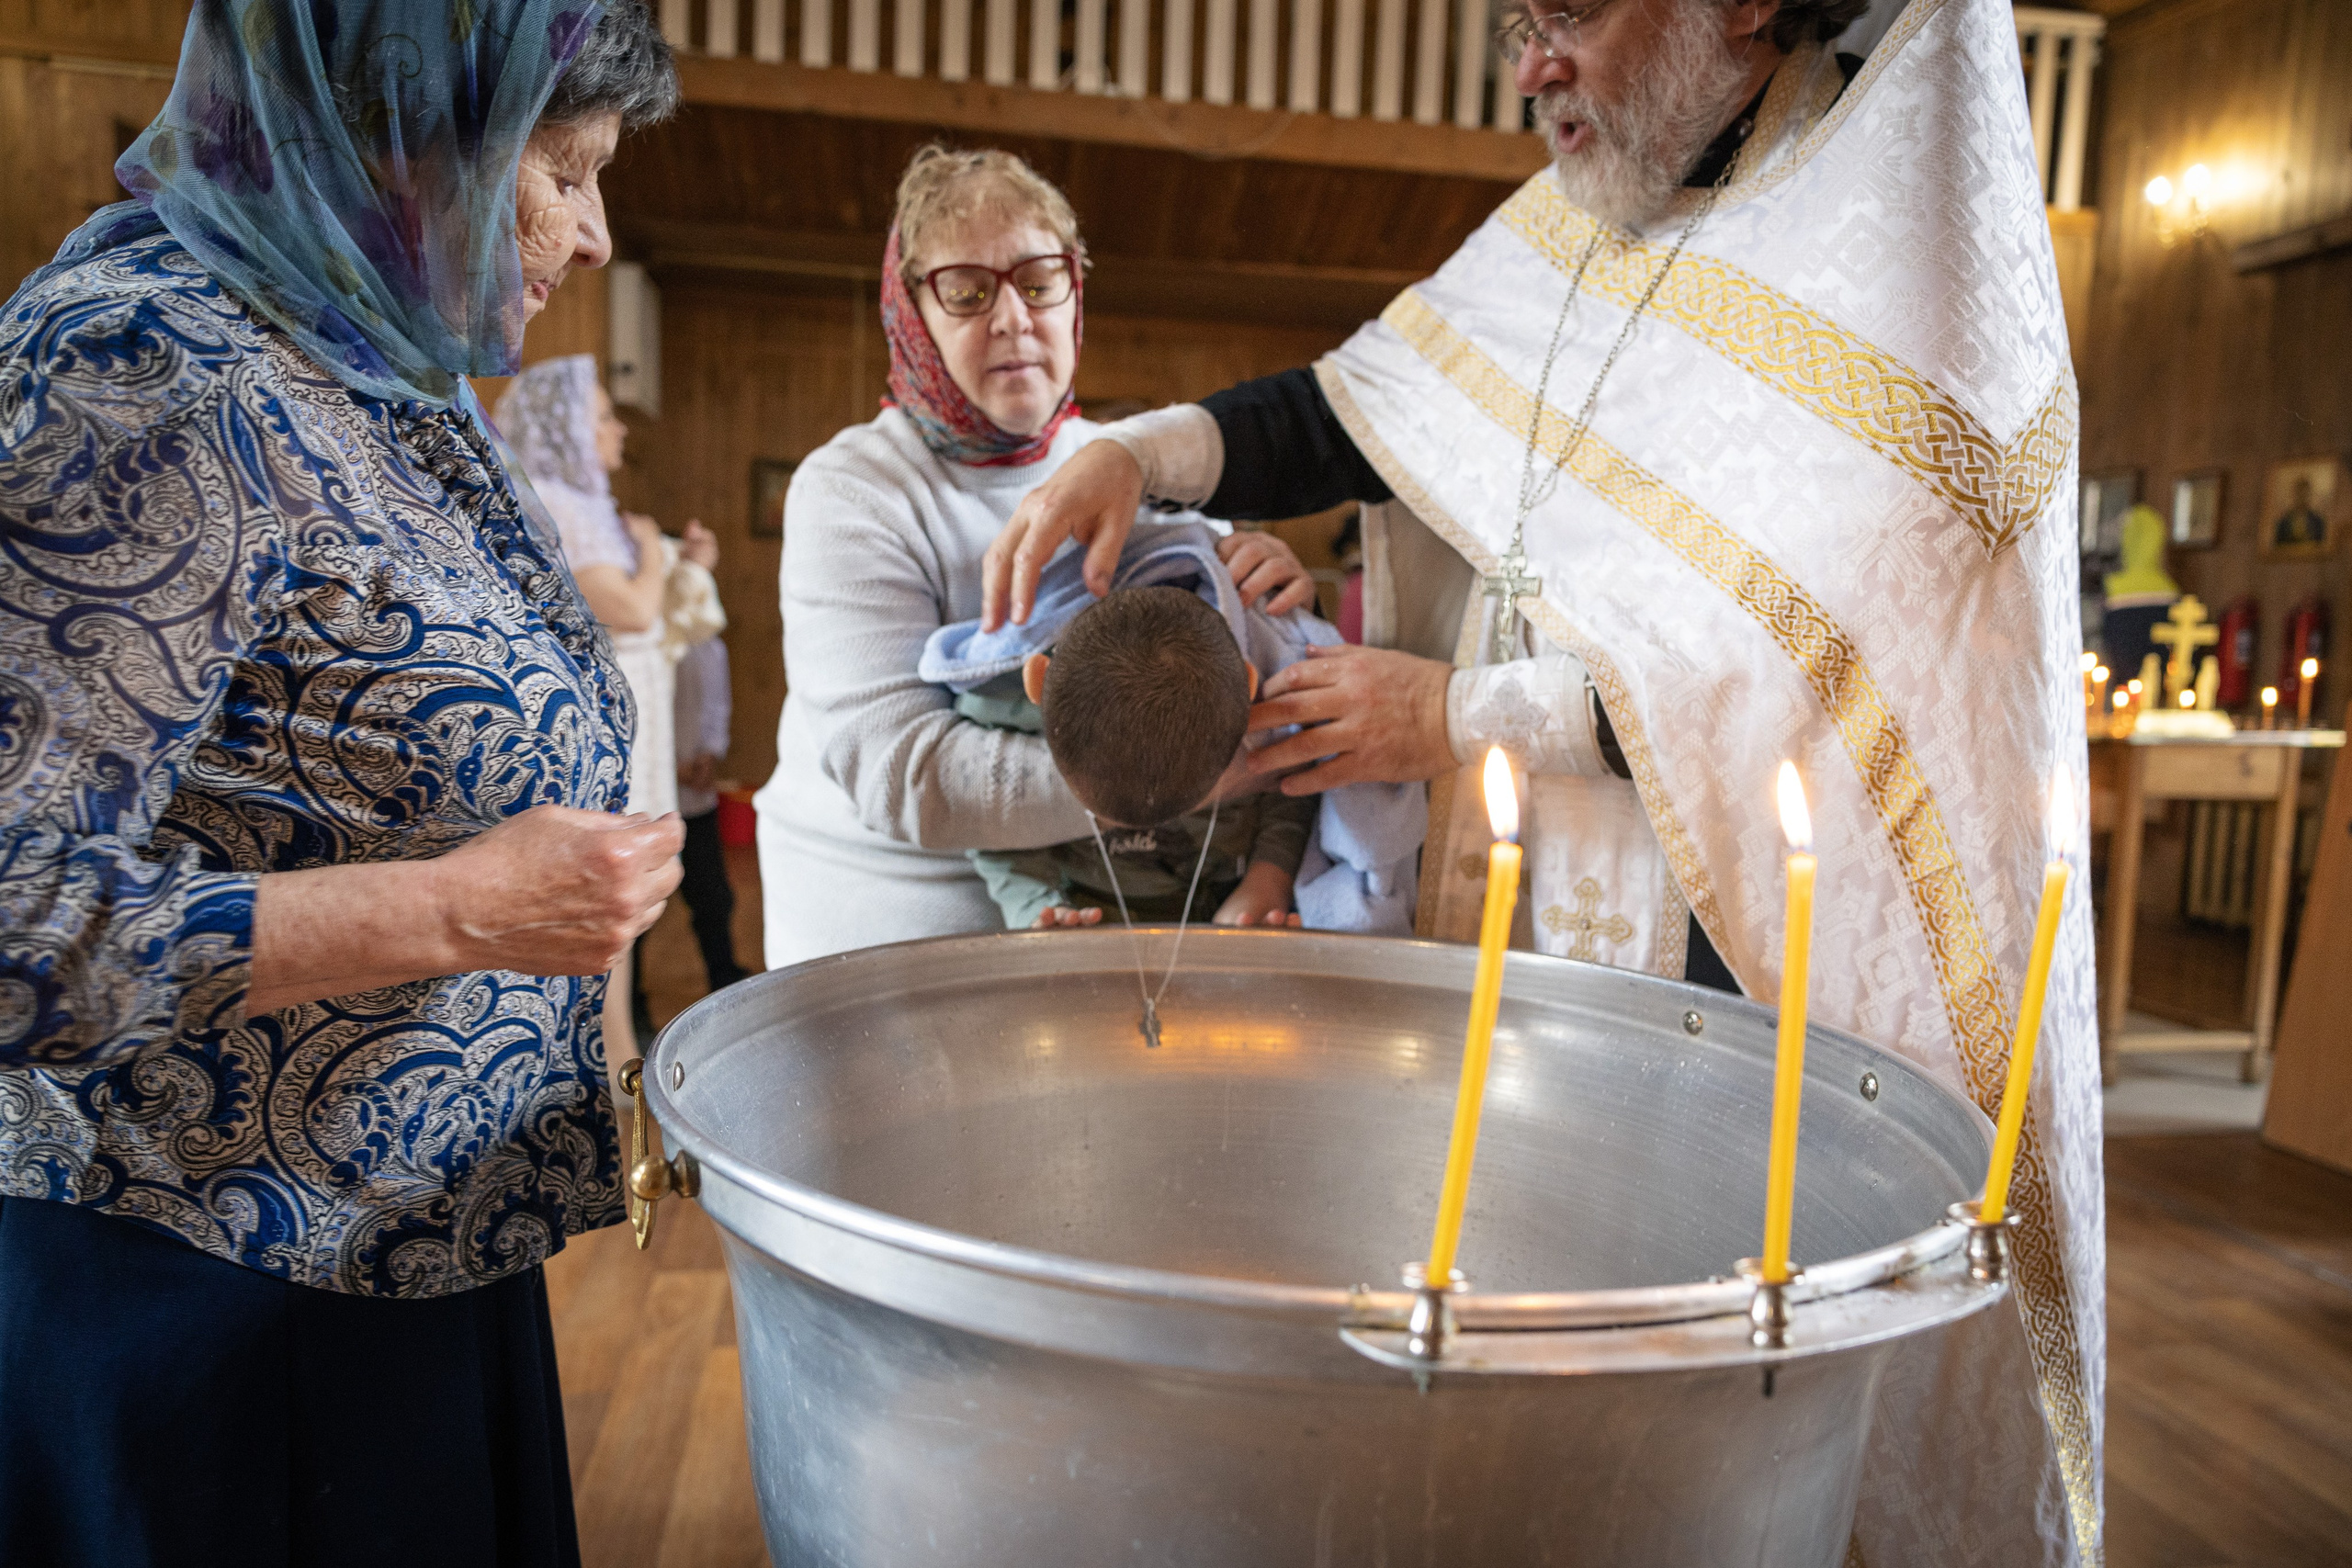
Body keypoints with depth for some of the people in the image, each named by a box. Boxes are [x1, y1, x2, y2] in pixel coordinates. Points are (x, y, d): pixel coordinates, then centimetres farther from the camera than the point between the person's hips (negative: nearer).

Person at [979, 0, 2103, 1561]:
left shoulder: (1921, 230, -10)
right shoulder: (1583, 222, 10)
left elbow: (1840, 658, -18)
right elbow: (1369, 402, 13)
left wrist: (1463, 714, -14)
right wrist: (1139, 450, -6)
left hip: (1742, 944, -5)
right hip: (1531, 906, 6)